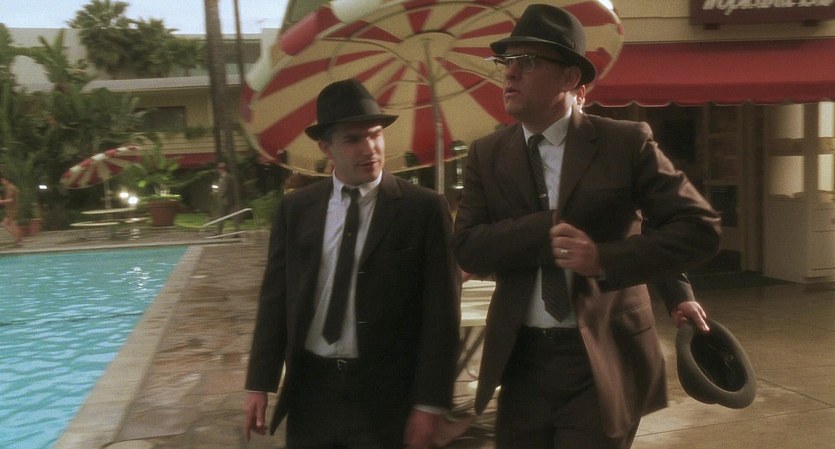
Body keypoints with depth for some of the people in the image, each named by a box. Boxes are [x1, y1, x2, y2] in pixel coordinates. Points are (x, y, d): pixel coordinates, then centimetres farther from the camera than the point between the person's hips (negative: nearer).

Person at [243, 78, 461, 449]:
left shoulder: (424, 208, -7)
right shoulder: (295, 209, 3)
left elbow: (441, 311, -7)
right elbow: (275, 298, 6)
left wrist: (430, 402, -9)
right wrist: (260, 384, 2)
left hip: (387, 395, -2)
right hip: (310, 390, 3)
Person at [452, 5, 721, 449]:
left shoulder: (626, 143, -6)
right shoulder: (486, 154, 3)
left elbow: (700, 226, -9)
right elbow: (467, 248, -6)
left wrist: (606, 259, -21)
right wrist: (546, 228, -21)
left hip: (603, 360, -3)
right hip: (521, 361, 4)